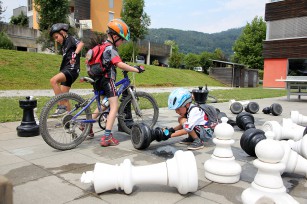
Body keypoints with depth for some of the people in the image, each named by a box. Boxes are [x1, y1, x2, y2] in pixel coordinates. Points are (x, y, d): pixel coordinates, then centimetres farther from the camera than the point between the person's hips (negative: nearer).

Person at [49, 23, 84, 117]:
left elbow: (81, 43, -24)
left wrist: (75, 54, -39)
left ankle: (62, 106, -25)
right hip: (66, 70, 10)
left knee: (53, 80, -31)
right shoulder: (64, 44, 24)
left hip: (72, 69, -10)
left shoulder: (71, 39, -1)